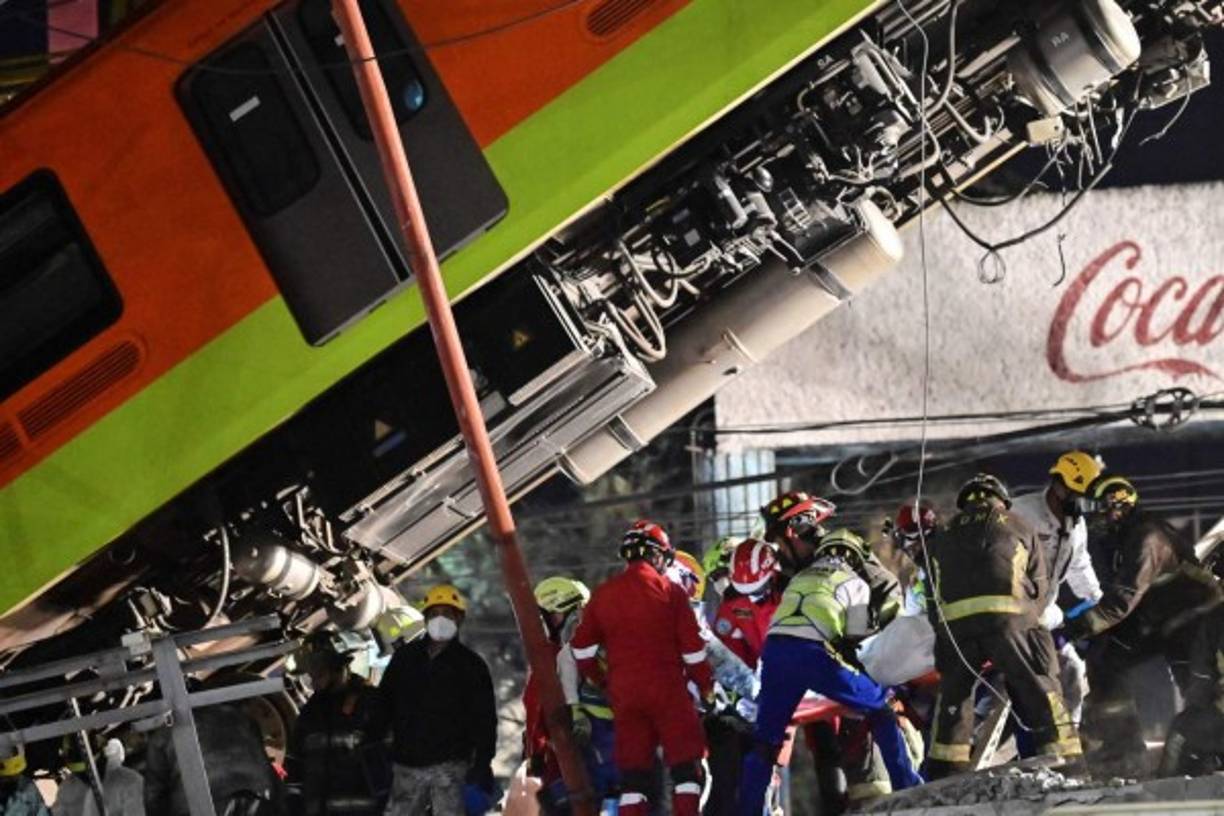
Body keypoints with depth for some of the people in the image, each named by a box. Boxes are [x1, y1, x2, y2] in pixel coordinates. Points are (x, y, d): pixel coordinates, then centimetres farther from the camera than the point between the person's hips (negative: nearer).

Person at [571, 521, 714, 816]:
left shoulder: (603, 594, 7)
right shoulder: (670, 592, -4)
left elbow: (582, 648, 10)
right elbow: (692, 648, -4)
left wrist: (599, 680, 24)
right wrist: (706, 685, 8)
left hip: (624, 692, 4)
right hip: (667, 690, -4)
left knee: (633, 771, 7)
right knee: (686, 765, 1)